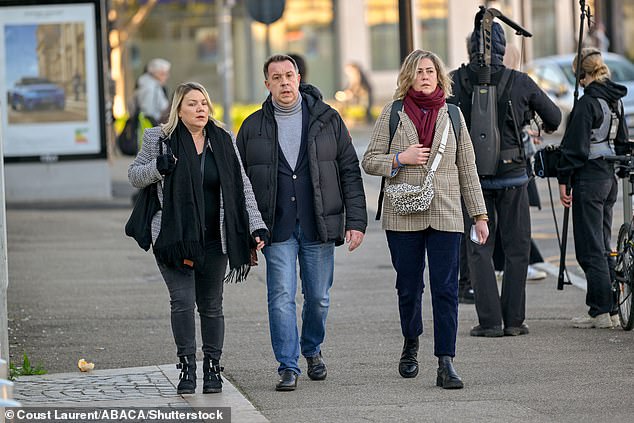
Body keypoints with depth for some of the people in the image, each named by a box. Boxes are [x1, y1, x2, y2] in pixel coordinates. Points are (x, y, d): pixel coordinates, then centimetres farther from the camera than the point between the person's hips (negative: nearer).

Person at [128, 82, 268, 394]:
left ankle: (212, 368, 16)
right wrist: (158, 167, -14)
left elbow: (242, 187, 6)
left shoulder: (223, 142, 6)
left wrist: (256, 226, -4)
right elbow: (134, 176, 7)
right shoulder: (159, 139, 0)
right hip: (173, 237, -2)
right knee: (182, 301, -9)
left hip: (214, 239, 2)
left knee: (211, 305, 7)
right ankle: (187, 367, -2)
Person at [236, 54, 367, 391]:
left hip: (319, 226, 0)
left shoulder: (327, 120, 4)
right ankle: (288, 367, -3)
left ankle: (312, 349, 33)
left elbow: (350, 171, 5)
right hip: (277, 228, 0)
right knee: (281, 297, -8)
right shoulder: (253, 128, 6)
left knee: (318, 297, 8)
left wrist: (356, 221, -2)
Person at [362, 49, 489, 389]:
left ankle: (446, 362, -8)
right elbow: (369, 161, 5)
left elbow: (467, 168, 11)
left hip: (445, 214, 0)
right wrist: (400, 159, -13)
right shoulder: (393, 113, 4)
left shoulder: (452, 115, 8)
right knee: (409, 287, 8)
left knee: (446, 289, -7)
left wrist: (479, 214, 8)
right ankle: (411, 345, 33)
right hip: (403, 217, 0)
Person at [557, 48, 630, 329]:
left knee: (590, 249, -5)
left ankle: (600, 312, -6)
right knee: (604, 247, 13)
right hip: (610, 176, 9)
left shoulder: (587, 103, -16)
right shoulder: (615, 100, 10)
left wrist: (563, 180, -10)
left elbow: (575, 146, -16)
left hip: (589, 177, -9)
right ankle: (611, 309, 13)